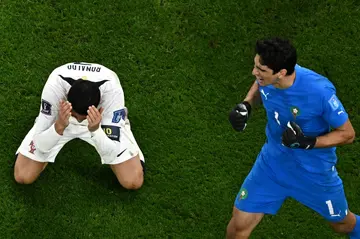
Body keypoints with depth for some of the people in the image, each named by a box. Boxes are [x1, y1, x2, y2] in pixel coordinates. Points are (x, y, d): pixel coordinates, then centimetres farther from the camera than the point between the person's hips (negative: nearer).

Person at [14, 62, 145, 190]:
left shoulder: (112, 90, -40)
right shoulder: (54, 86, -39)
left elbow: (111, 154, -37)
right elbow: (40, 145, -32)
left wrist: (95, 129, -55)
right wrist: (59, 126, -51)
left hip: (100, 123, 0)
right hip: (59, 122, 0)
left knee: (133, 182, -11)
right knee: (23, 177, -7)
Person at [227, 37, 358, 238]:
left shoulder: (320, 91, -35)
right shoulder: (267, 76, -20)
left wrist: (308, 142, -34)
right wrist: (246, 105, -12)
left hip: (315, 172, -3)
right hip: (273, 162, 4)